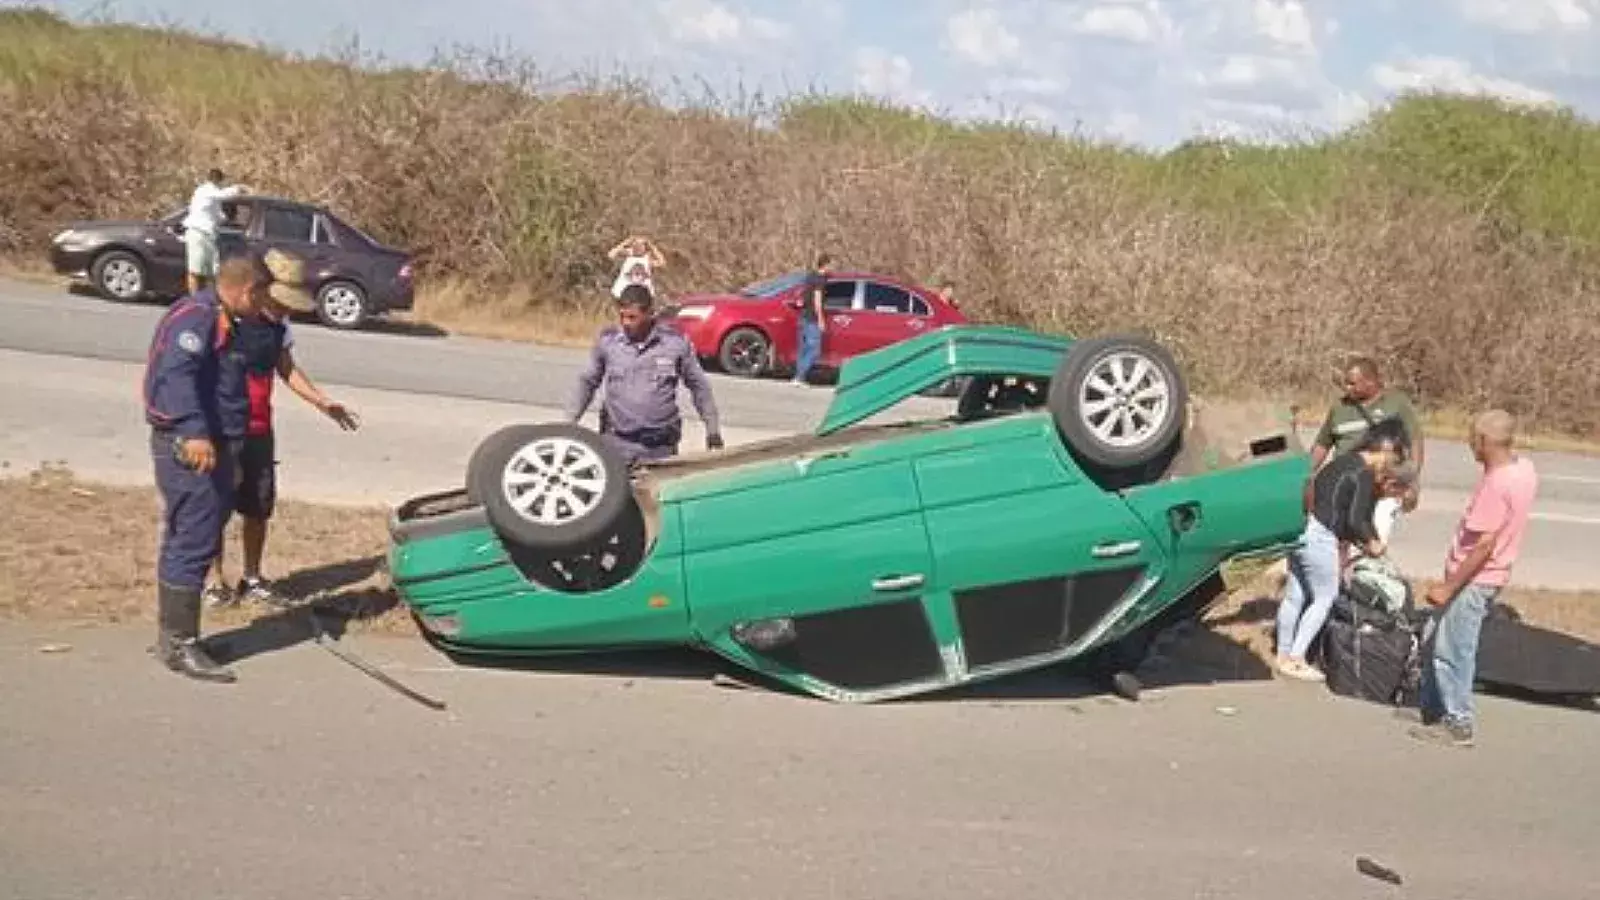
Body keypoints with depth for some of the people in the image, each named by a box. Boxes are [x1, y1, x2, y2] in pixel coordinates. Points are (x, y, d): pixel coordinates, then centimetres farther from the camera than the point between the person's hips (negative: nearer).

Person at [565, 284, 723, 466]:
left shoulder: (676, 343, -2)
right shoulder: (607, 340, 0)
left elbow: (699, 386, 9)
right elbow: (587, 382, 12)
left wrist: (712, 429, 10)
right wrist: (570, 421, 7)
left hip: (661, 447, 0)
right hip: (616, 442, 0)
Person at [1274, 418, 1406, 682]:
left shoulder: (1342, 462, 16)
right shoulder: (1365, 474, -11)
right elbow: (1356, 520, -15)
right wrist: (1371, 543, 3)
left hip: (1300, 530, 9)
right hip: (1319, 539, -9)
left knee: (1294, 595, 15)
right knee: (1324, 598, 4)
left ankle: (1283, 655, 25)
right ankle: (1297, 660, 6)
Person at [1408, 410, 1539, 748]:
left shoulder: (1496, 484, -26)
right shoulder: (1524, 467, 2)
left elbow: (1484, 546, -25)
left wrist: (1449, 587, -21)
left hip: (1473, 581, -10)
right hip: (1485, 577, 10)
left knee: (1451, 652, 1)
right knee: (1433, 638, 20)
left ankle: (1458, 725, 12)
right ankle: (1432, 706, 30)